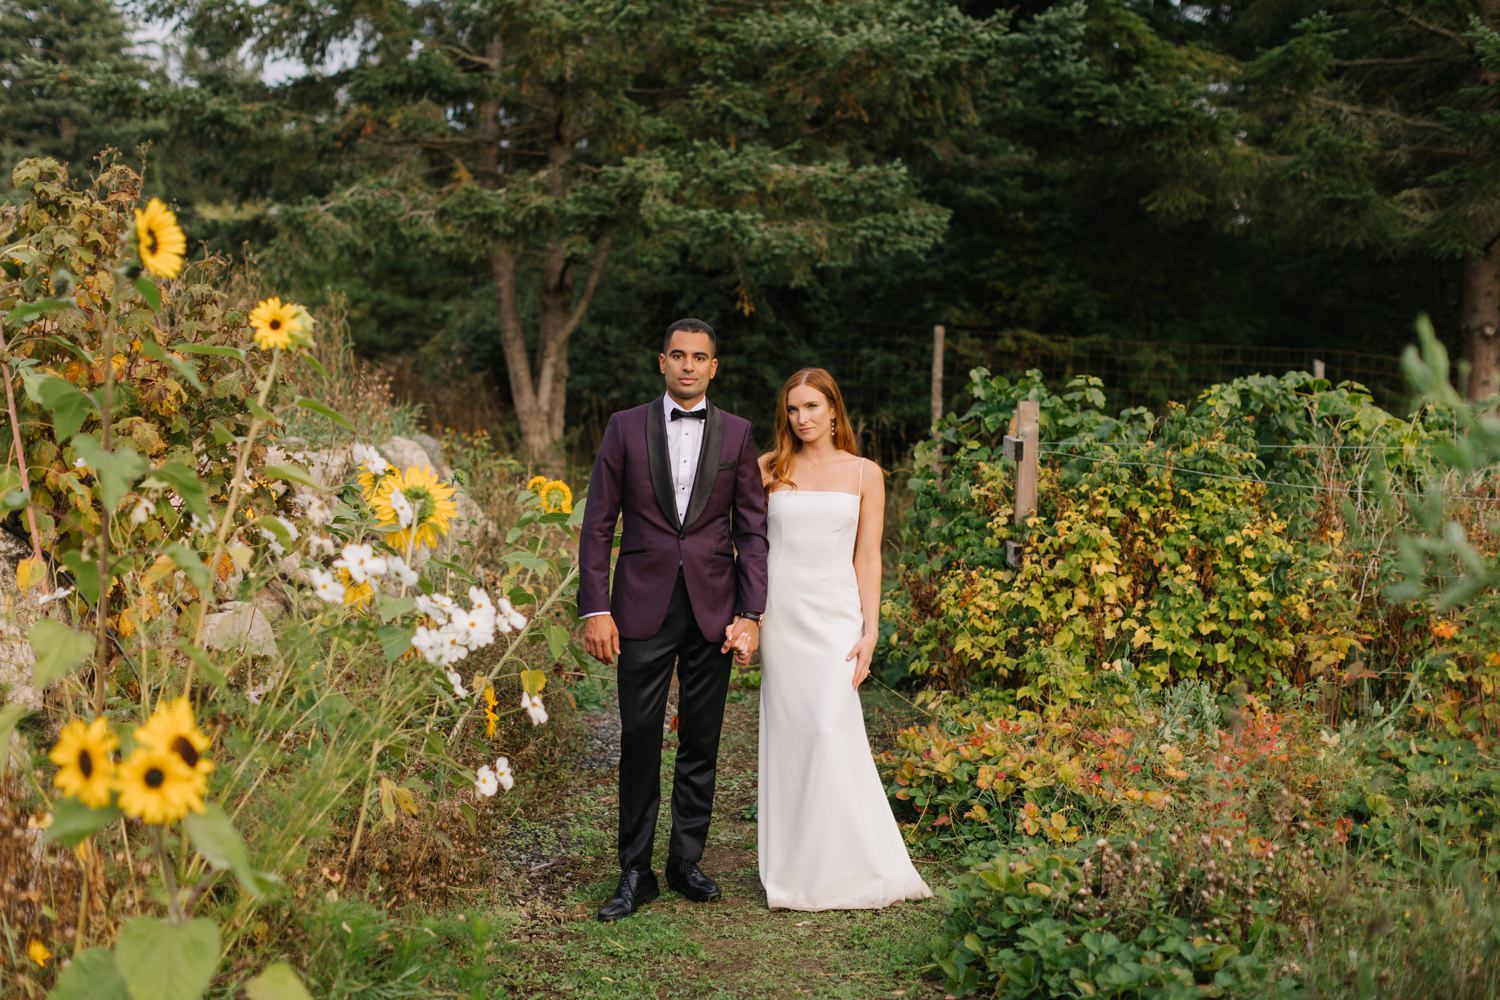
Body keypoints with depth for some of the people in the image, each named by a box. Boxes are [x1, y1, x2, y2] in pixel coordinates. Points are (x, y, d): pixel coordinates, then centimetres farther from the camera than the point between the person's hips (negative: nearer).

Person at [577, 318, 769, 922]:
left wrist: (750, 613, -3)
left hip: (713, 609, 1)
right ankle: (635, 874, 12)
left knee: (701, 743, 8)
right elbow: (598, 523, 2)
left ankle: (687, 861, 21)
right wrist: (595, 608, -6)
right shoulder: (626, 427, 4)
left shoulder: (737, 434, 7)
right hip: (643, 606, -1)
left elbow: (752, 529, 5)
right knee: (639, 740, 2)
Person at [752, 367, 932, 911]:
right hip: (780, 613, 1)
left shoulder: (864, 473, 5)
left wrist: (869, 632, -4)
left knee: (832, 731, -11)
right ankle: (793, 869, 14)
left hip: (835, 614, -1)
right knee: (787, 737, 4)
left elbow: (867, 558, 3)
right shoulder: (769, 469, 7)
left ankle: (847, 868, 4)